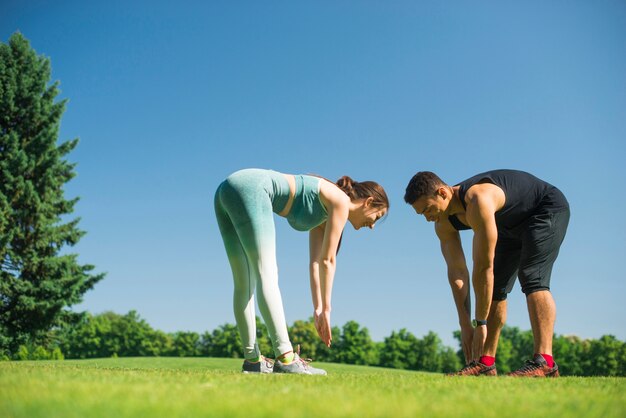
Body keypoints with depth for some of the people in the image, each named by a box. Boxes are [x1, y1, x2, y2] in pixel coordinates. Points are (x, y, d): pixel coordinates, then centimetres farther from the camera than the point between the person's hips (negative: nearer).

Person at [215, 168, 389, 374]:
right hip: (250, 188, -10)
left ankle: (253, 359, 8)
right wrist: (326, 310, 6)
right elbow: (328, 261, 0)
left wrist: (318, 309, 18)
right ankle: (285, 358, -20)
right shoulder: (341, 201, 2)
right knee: (266, 276, -16)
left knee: (244, 283, 7)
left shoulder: (323, 215, 26)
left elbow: (316, 263, 22)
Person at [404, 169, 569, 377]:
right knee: (494, 287, 1)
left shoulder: (477, 202, -40)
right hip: (513, 225, 9)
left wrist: (480, 323, -33)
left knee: (531, 278, -26)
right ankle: (485, 363, 1)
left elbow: (483, 268, -38)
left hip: (548, 209, -8)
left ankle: (544, 361, -32)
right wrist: (465, 325, -15)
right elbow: (456, 272, -12)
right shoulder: (443, 223, -13)